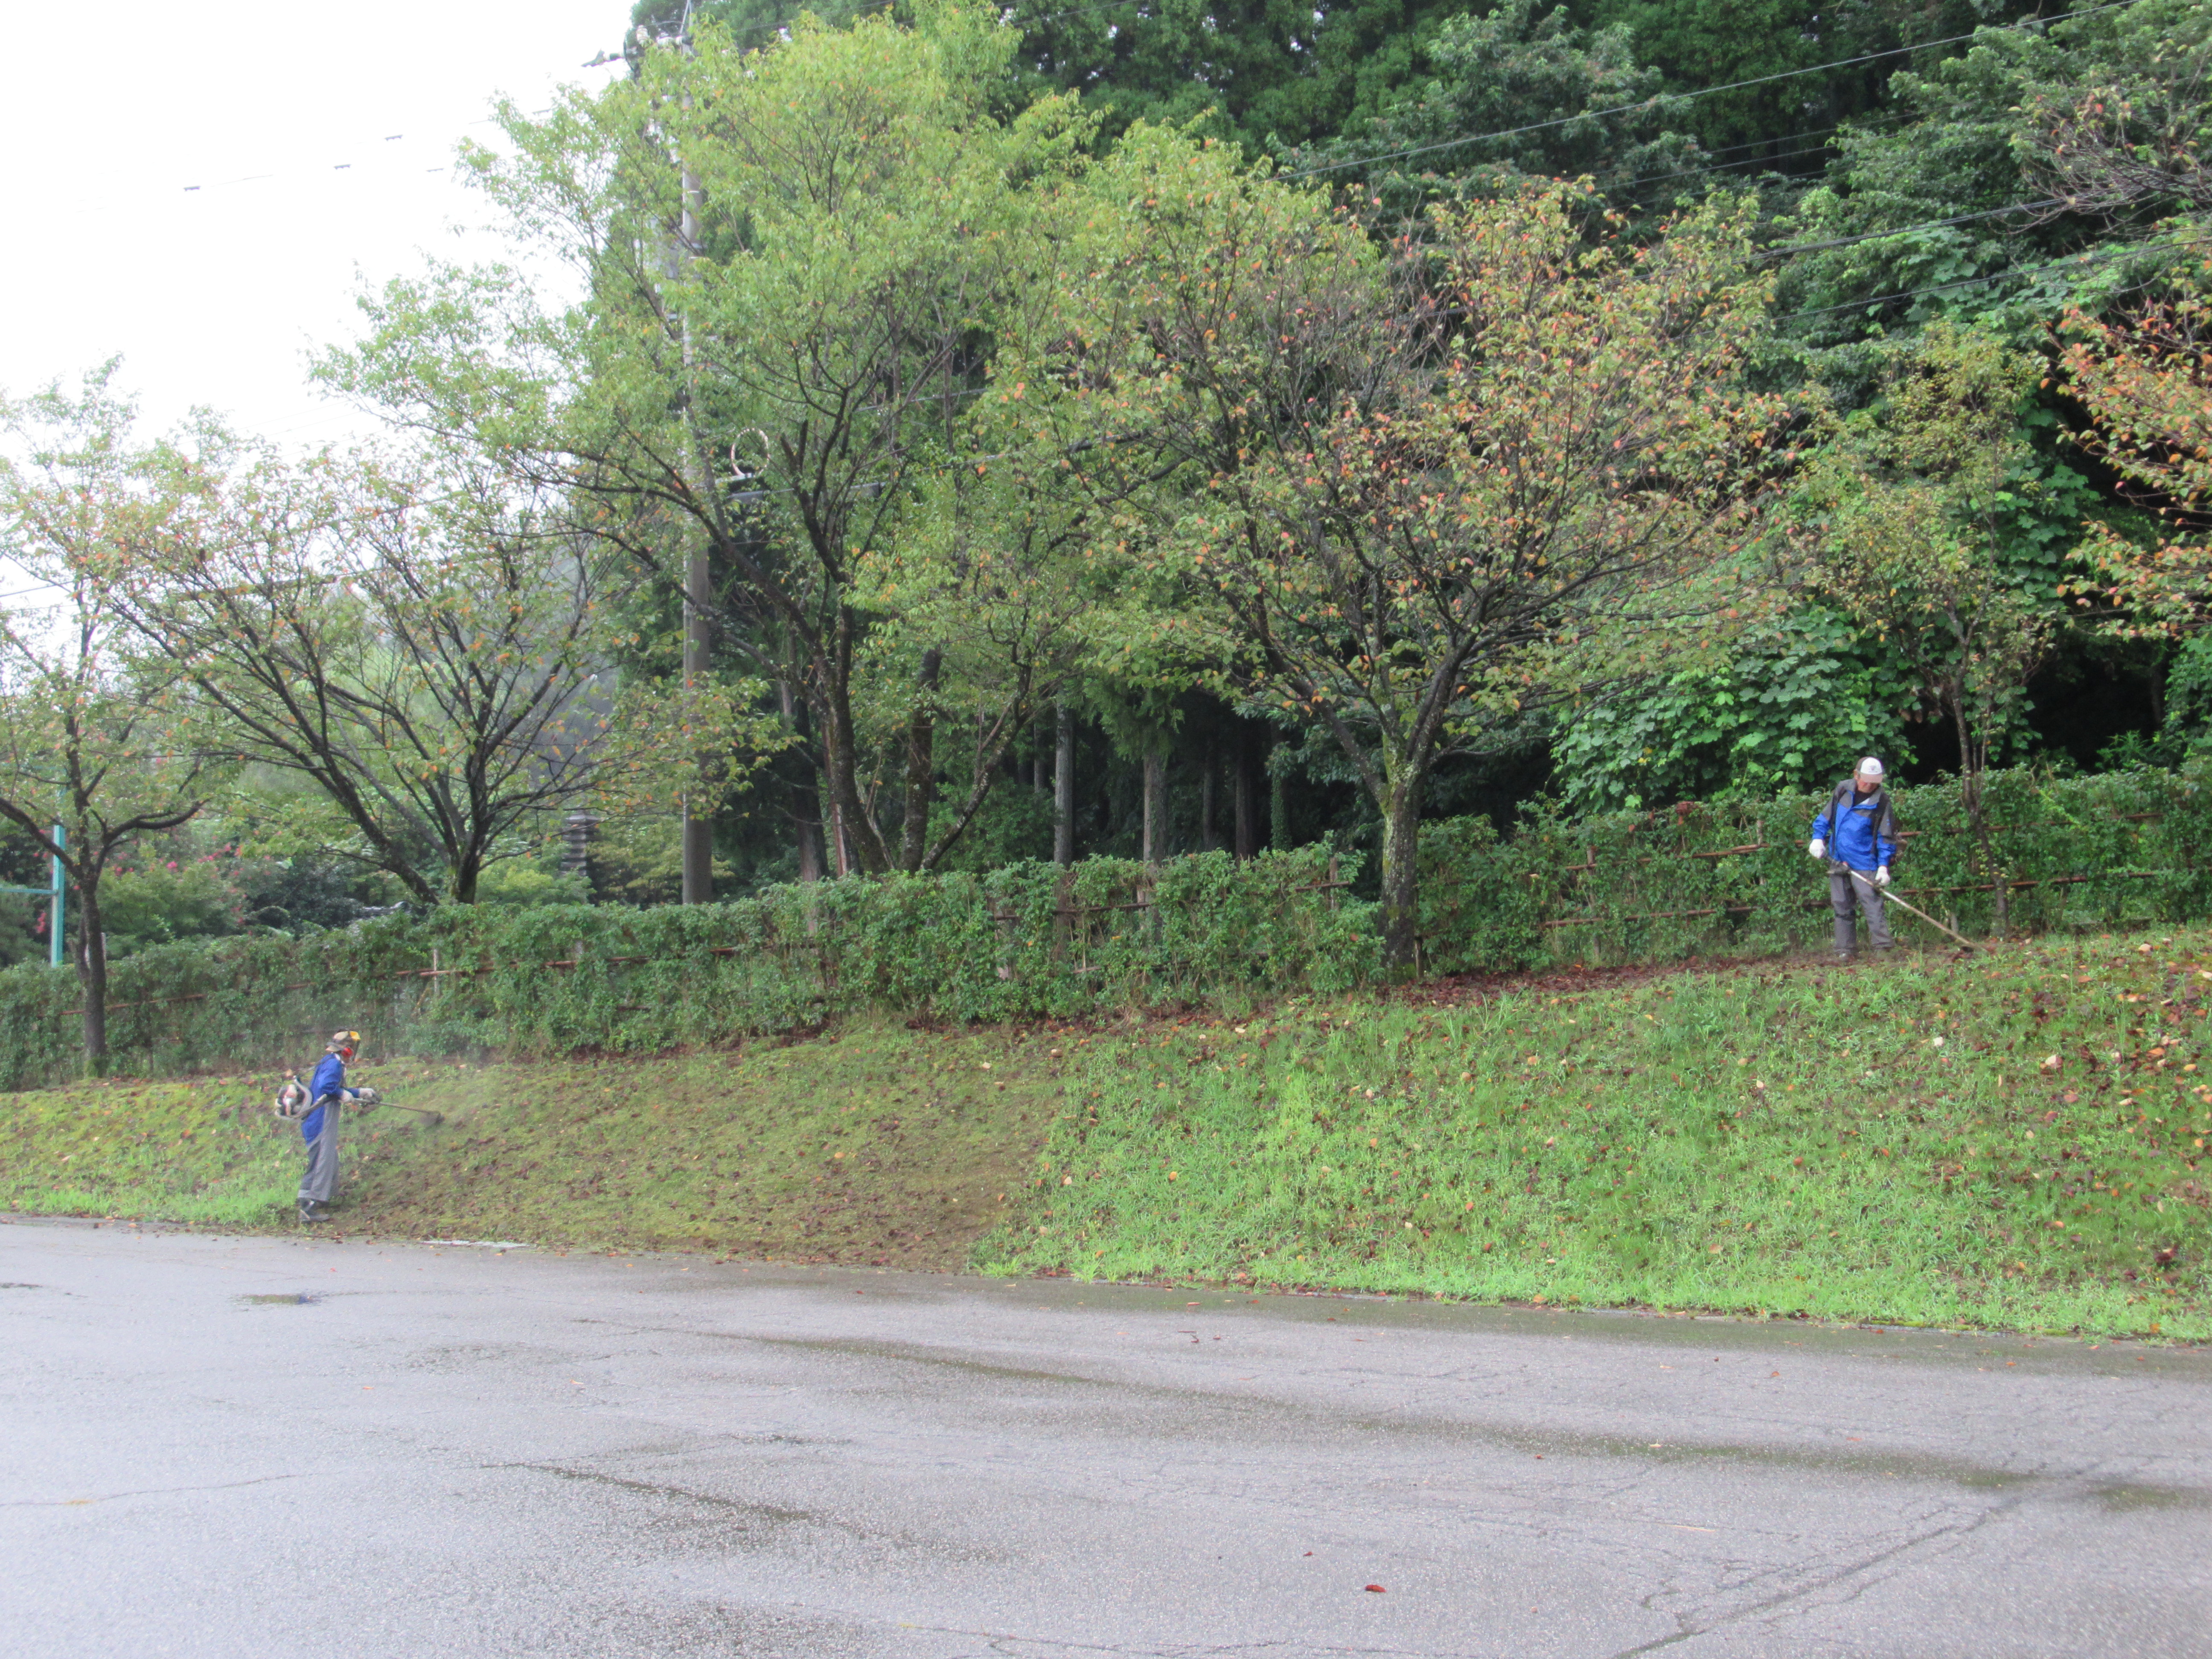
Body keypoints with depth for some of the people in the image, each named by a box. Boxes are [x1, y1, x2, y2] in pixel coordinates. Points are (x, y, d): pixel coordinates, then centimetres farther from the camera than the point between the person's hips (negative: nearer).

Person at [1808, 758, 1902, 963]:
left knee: (1872, 903, -12)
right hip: (1837, 861, 4)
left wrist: (1883, 866, -13)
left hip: (1864, 863, -4)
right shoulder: (1843, 790, 3)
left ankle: (1883, 948, -12)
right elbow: (1826, 816, 16)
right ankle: (1845, 950, 13)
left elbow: (1886, 837, -6)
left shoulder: (1881, 801, -8)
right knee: (1842, 906, 7)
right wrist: (1818, 838, 4)